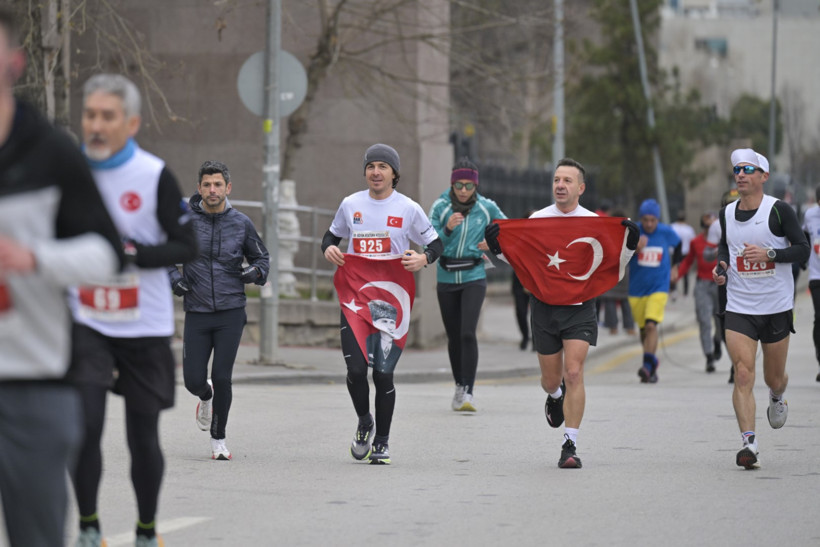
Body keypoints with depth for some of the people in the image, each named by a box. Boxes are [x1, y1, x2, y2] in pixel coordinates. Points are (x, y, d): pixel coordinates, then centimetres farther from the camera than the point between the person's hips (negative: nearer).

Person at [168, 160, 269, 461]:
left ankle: (218, 439, 13)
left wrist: (256, 271, -6)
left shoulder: (241, 224, 2)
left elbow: (262, 256, 16)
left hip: (231, 312, 0)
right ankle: (207, 398, 36)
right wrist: (173, 277, -4)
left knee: (222, 378, -6)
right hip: (197, 313, 0)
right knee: (194, 380, -2)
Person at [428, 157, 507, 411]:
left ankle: (468, 392, -18)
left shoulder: (486, 207, -2)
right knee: (454, 336, 9)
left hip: (474, 278, -2)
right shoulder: (440, 206, -4)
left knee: (468, 333, -16)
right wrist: (447, 229, -24)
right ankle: (459, 386, 27)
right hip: (446, 278, 2)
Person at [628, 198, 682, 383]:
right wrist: (635, 248, -32)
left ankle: (648, 365, -25)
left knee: (651, 325, -20)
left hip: (659, 288, -2)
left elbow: (678, 245, 20)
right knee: (643, 329, 11)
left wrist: (674, 266, 23)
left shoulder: (666, 232, -4)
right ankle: (652, 366, 28)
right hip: (637, 289, 2)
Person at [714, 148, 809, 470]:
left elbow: (803, 249, -8)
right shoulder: (727, 213, 6)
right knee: (743, 376, -14)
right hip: (739, 308, 2)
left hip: (777, 308, -2)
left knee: (774, 378, 13)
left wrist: (769, 253, -22)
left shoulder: (778, 210, -7)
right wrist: (721, 265, 2)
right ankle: (749, 443, -16)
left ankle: (777, 397, 49)